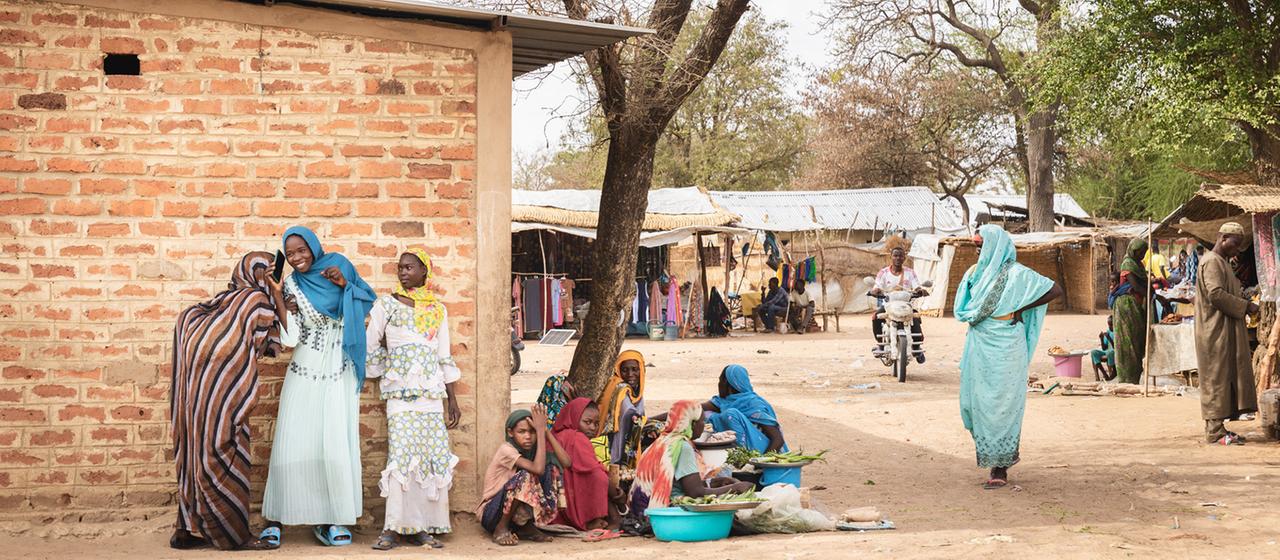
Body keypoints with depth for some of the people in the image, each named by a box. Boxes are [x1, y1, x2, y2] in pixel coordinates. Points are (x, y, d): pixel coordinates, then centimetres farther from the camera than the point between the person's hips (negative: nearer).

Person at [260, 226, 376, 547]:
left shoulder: (338, 266, 3)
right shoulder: (290, 286, 1)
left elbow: (369, 302, 6)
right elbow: (291, 339, -6)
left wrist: (345, 284, -9)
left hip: (340, 375, 1)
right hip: (304, 375, 0)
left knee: (337, 445, -3)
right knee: (293, 444, -6)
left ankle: (330, 518, 4)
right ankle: (274, 518, -1)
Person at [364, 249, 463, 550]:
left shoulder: (438, 308, 15)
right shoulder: (387, 304, 7)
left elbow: (445, 357, 15)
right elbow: (371, 345, 9)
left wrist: (453, 400, 13)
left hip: (432, 390, 3)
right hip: (400, 390, -3)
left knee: (434, 457, -3)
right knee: (401, 455, -13)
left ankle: (423, 527, 1)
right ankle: (393, 528, -12)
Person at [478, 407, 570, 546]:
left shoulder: (533, 450, 1)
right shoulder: (506, 449, -19)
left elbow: (567, 463, -14)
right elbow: (538, 469, -33)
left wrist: (545, 431, -15)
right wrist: (541, 431, -28)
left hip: (517, 513, 6)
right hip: (491, 513, -6)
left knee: (551, 468, -10)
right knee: (525, 477, -31)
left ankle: (527, 526, -4)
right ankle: (501, 528, -14)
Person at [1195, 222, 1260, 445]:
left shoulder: (1222, 262, 20)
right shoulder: (1211, 262, -13)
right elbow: (1216, 294, -23)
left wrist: (1243, 300, 9)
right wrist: (1245, 306, -17)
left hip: (1226, 331, 10)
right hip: (1215, 332, -10)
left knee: (1226, 377, 10)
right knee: (1216, 377, -8)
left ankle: (1217, 426, 13)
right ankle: (1215, 430, -7)